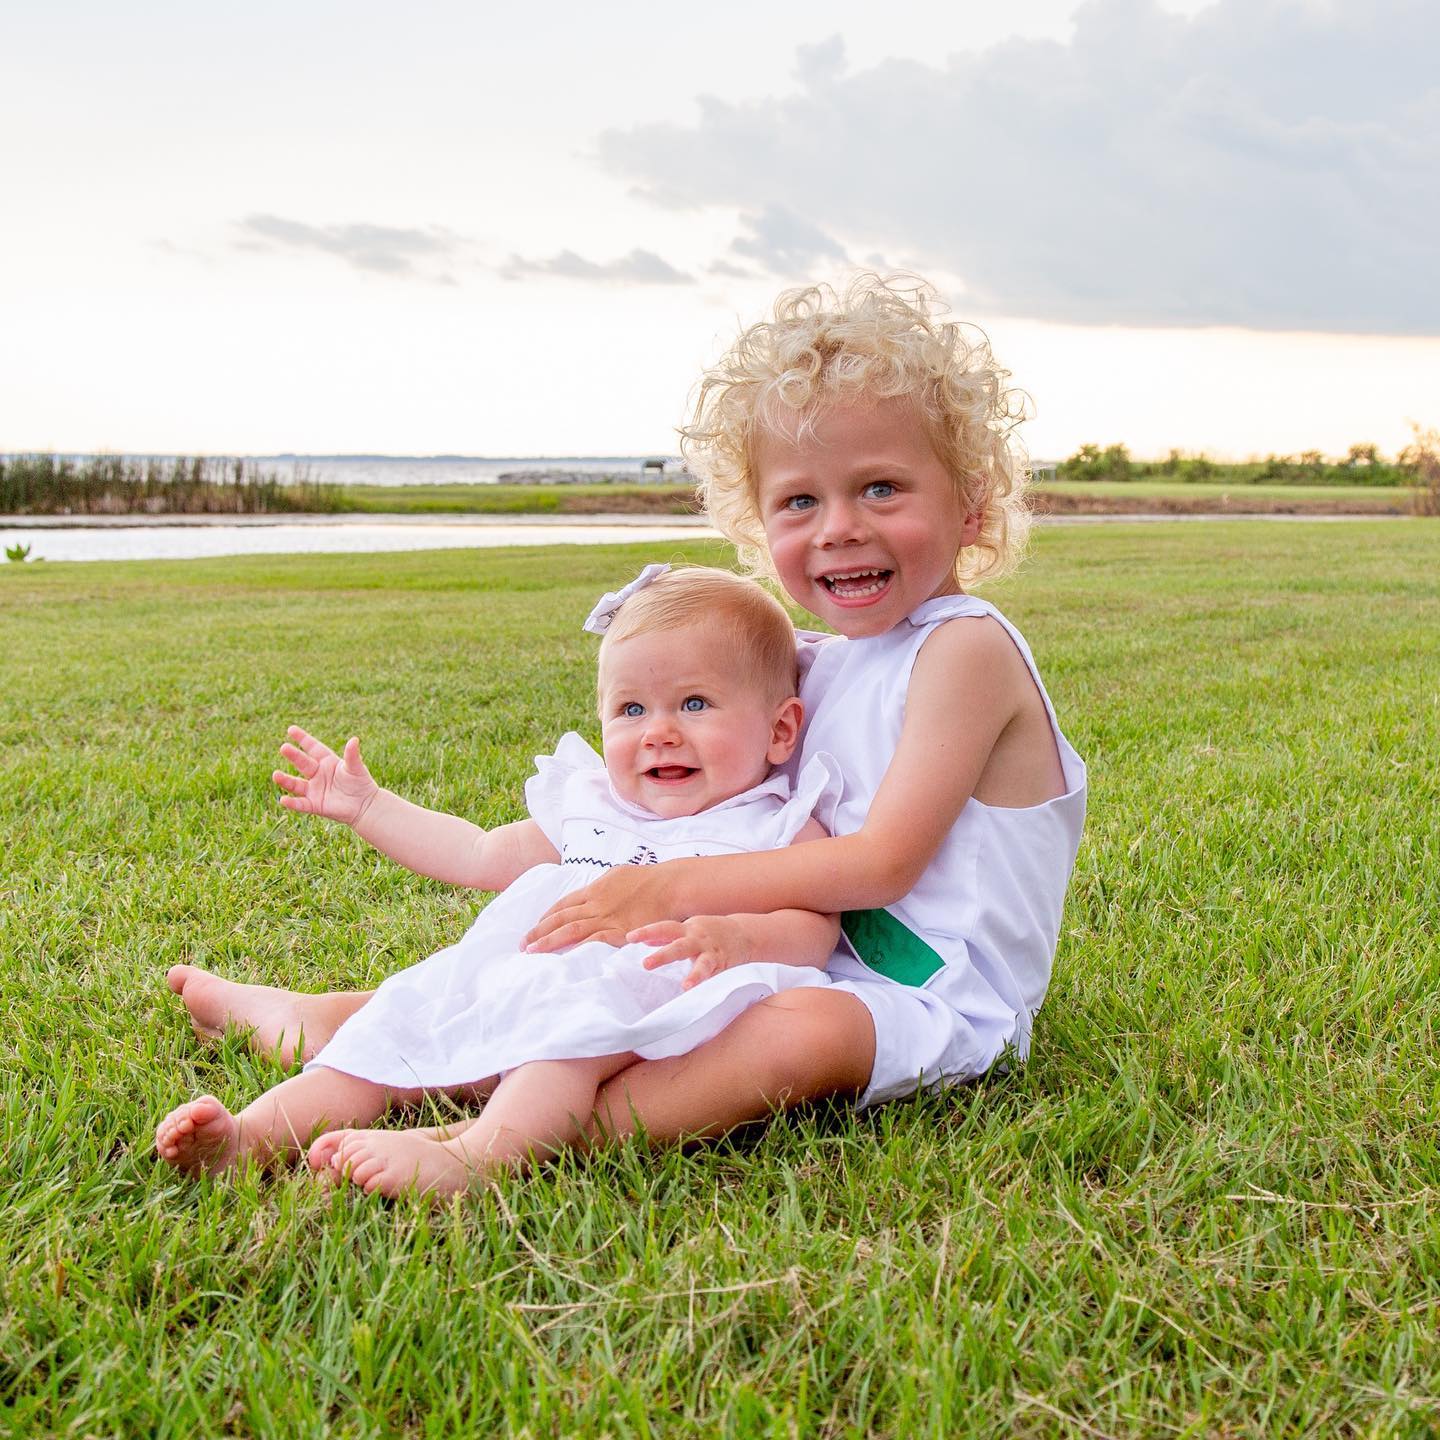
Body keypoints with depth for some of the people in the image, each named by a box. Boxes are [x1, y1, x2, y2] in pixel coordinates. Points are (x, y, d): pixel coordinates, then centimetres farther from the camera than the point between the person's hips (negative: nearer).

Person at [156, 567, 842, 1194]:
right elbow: (480, 856, 34)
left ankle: (475, 1156, -56)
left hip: (640, 1003, -7)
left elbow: (814, 928, -6)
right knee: (408, 1015, -10)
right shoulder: (586, 809, 25)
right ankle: (252, 1133, -19)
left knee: (574, 1032, -38)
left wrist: (739, 936, -29)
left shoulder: (775, 829, 8)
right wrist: (368, 805, 35)